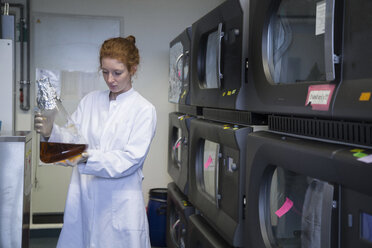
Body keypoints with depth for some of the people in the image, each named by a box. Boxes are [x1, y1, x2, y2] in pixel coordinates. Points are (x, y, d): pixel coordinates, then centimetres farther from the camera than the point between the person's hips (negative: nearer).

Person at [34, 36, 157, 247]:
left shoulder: (144, 110, -5)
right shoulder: (90, 101, 9)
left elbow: (131, 159, -14)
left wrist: (87, 158, -25)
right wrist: (51, 132, -15)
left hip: (120, 204, -3)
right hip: (83, 198, 4)